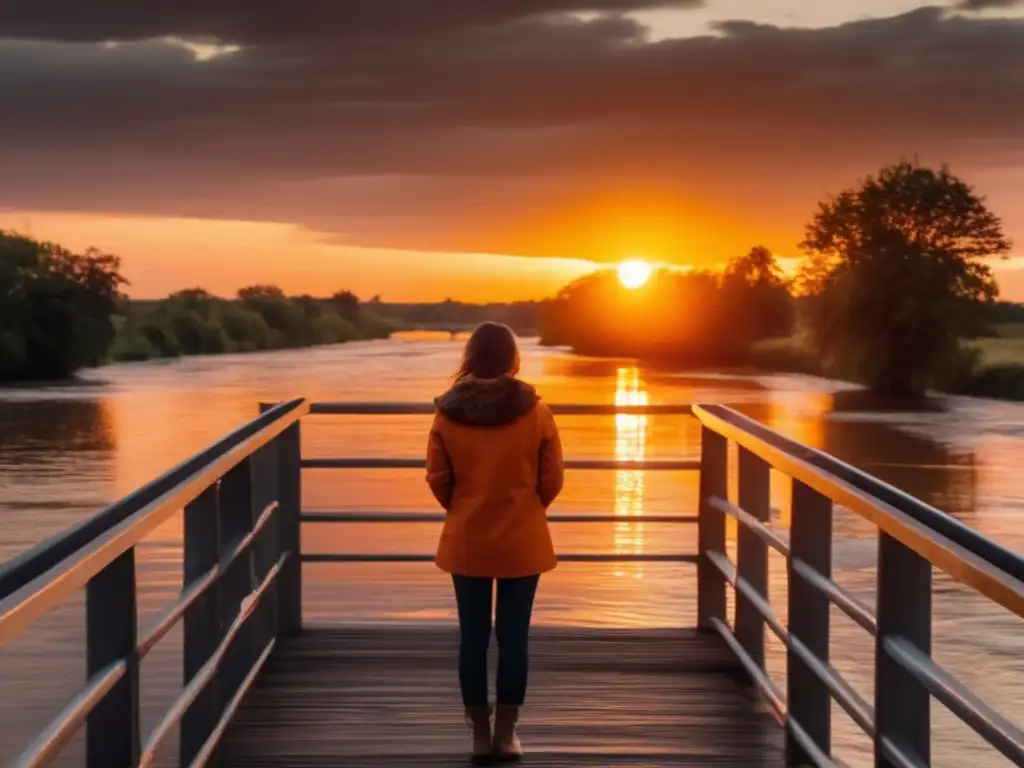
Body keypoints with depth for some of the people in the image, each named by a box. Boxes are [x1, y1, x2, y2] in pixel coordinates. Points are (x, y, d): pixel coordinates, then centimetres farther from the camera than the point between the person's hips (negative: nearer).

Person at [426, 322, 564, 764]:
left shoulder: (448, 413, -6)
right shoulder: (535, 412, -8)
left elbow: (438, 479, -1)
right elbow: (552, 479, -2)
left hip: (467, 542, 1)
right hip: (522, 542, -1)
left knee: (473, 637, 8)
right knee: (514, 637, 6)